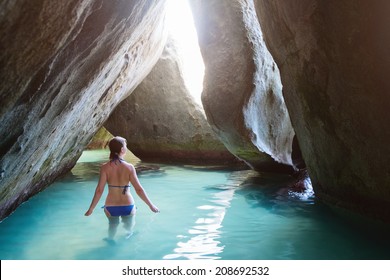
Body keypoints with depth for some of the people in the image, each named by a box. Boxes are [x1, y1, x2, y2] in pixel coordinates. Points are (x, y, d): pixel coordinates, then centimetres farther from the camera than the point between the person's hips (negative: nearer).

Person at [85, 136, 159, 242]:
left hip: (111, 207, 1)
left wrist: (91, 209, -2)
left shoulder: (105, 167, -11)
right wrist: (151, 205, -3)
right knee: (129, 228, 32)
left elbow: (99, 190, -14)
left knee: (113, 224, 35)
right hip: (128, 206, -1)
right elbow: (139, 190, -13)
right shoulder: (129, 167, -14)